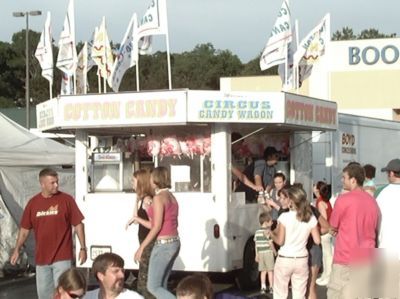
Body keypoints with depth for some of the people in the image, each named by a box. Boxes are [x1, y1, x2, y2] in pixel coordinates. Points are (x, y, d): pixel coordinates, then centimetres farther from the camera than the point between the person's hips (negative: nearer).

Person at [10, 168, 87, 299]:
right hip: (41, 257, 4)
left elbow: (78, 224, -3)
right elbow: (25, 229, 9)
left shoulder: (66, 199, -5)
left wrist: (83, 248, -7)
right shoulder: (33, 202, 2)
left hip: (62, 257, -3)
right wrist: (17, 250, 3)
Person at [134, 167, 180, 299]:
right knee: (161, 285, 15)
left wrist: (142, 247, -14)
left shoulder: (158, 197, -14)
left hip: (163, 244, -9)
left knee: (153, 287, -5)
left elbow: (157, 226, -18)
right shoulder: (171, 197, 11)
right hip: (174, 242, 9)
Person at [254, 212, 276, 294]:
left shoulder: (257, 232, 8)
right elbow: (270, 243, -14)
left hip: (260, 253, 6)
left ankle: (263, 287, 7)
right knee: (270, 271, 1)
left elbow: (256, 244, 11)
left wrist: (257, 255, 16)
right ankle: (271, 287, 2)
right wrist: (275, 251, -2)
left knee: (263, 271, 10)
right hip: (268, 252, -6)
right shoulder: (268, 231, -12)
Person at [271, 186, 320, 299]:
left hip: (284, 260, -3)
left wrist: (271, 234, 6)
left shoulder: (284, 217, -14)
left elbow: (280, 241, -13)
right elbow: (317, 240, -1)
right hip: (302, 260, 3)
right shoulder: (311, 218, -4)